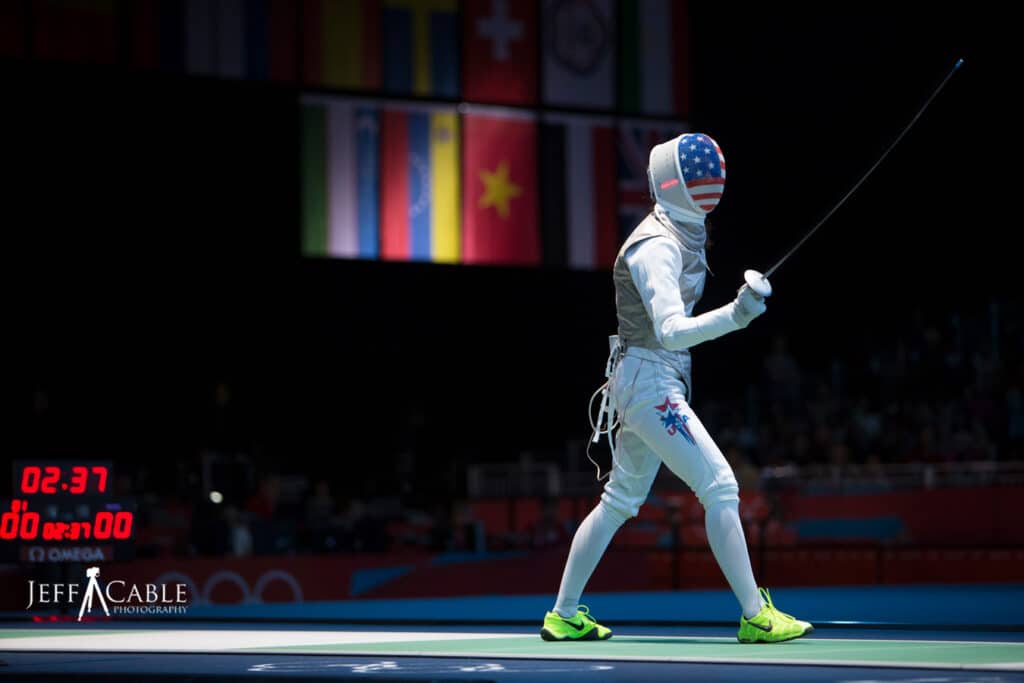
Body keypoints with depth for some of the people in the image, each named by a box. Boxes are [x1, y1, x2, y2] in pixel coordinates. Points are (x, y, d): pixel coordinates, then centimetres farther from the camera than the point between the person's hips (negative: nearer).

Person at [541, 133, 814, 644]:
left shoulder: (682, 233, 9)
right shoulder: (657, 247, -21)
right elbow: (671, 330, -32)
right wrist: (735, 315, -46)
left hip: (657, 381, 10)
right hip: (650, 384, -10)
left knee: (620, 501, 16)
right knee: (721, 490, -13)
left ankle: (565, 615, 23)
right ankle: (756, 616, -13)